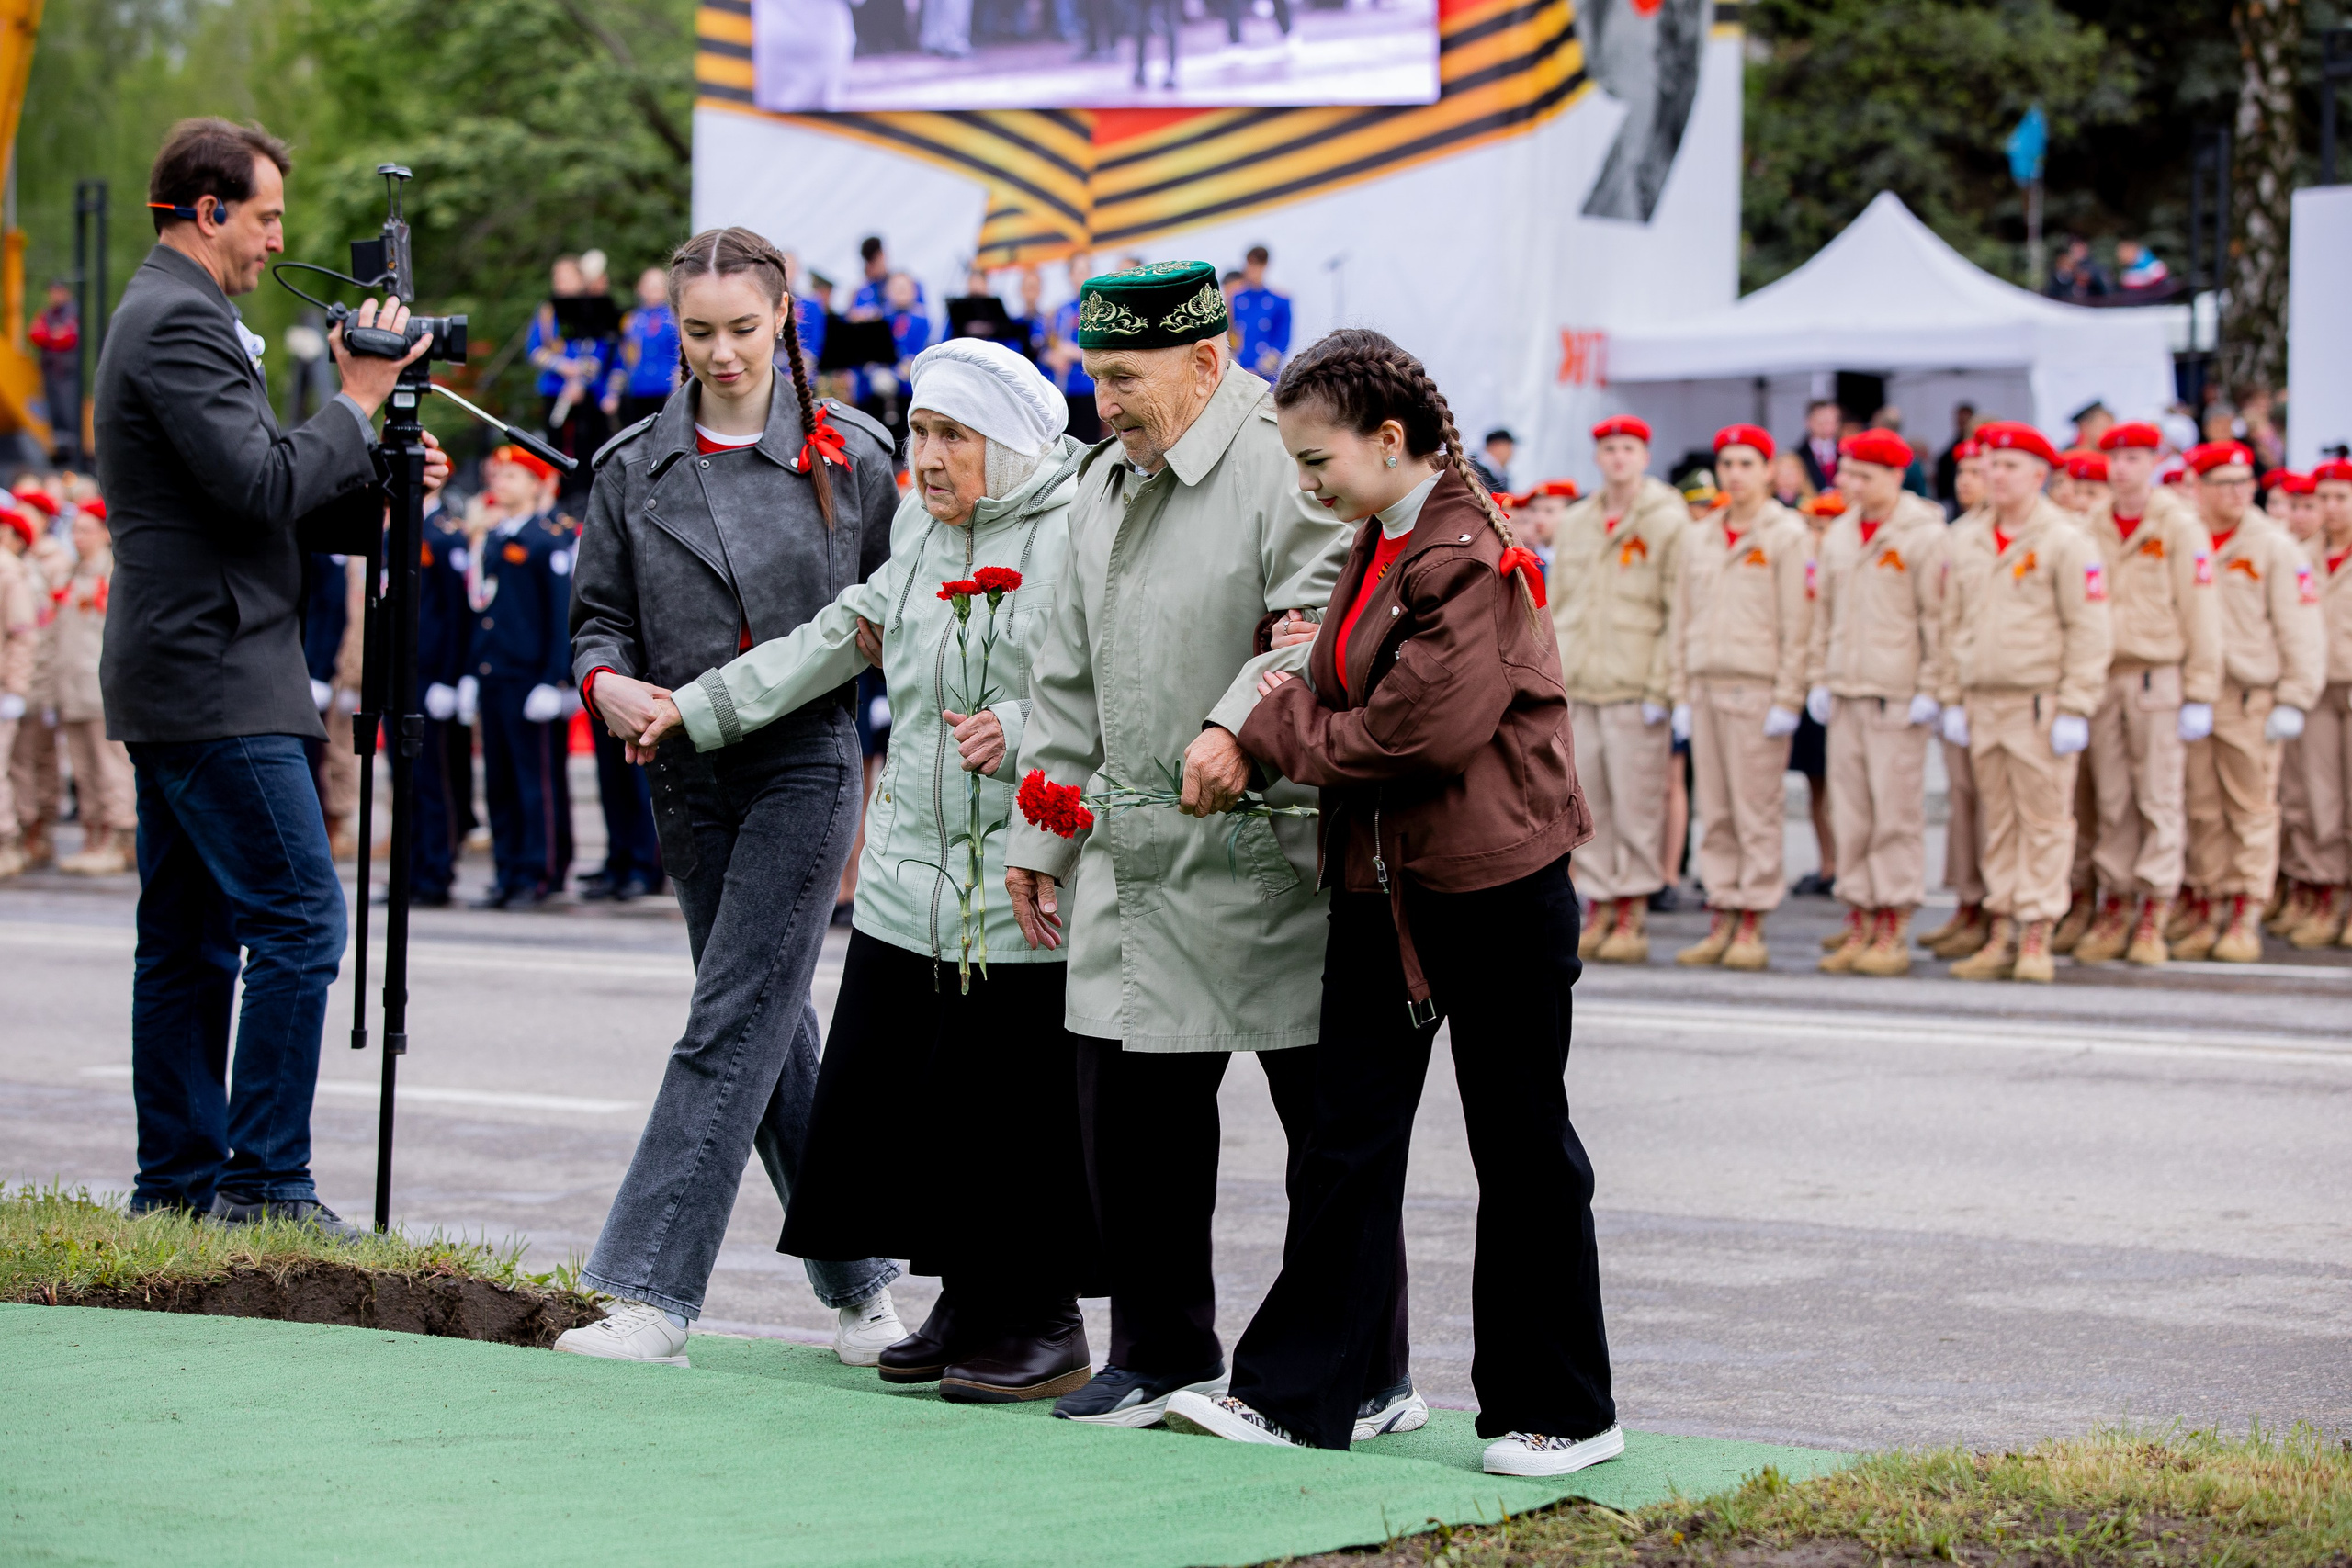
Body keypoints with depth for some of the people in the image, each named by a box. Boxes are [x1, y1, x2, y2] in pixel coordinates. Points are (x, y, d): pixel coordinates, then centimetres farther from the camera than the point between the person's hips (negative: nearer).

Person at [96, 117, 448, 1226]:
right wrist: (357, 402, -9)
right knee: (300, 918, -10)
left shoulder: (161, 314, 20)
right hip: (215, 679, -11)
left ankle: (180, 1183, 14)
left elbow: (247, 491, 21)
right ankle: (266, 1184, -9)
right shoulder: (181, 322, -14)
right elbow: (261, 487, -21)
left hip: (173, 680, 11)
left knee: (188, 941, 11)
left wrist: (376, 471, 9)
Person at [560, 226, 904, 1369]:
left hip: (807, 764, -4)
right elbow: (600, 615, 10)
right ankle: (859, 1281, 22)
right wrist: (608, 684, -10)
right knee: (774, 1030, 10)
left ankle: (651, 1296, -15)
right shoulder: (635, 468, 7)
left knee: (734, 1024, -11)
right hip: (688, 771, 4)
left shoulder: (848, 456, 1)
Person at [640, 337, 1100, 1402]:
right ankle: (966, 1302, 20)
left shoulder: (1078, 532, -9)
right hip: (914, 871, 7)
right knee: (881, 1091, 5)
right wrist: (702, 708, 25)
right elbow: (846, 636, 23)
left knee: (1020, 1107, -4)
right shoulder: (920, 526, 14)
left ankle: (1044, 1325, 10)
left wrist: (1026, 732, -21)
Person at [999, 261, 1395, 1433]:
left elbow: (1324, 623, -23)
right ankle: (1159, 1354, 23)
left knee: (1330, 1119, 2)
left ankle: (1369, 1376, 11)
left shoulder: (1286, 466, -11)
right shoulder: (1106, 483, 16)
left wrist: (1237, 727, -35)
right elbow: (1069, 678, 21)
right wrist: (1039, 833, 20)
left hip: (1272, 855, -8)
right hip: (1135, 857, 8)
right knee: (1128, 1111, 9)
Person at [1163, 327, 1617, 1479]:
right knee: (1347, 1143, 7)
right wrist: (1289, 718, -1)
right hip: (1381, 892, 9)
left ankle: (1561, 1413, 13)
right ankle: (1293, 1394, 11)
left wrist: (1278, 722, -11)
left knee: (1522, 1154, 3)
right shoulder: (1373, 549, 11)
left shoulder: (1471, 559, -18)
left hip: (1495, 895, -8)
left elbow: (1419, 734, -24)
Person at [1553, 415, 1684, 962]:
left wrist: (1660, 689, -11)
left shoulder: (1668, 524, -1)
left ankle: (1633, 919, 0)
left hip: (1636, 691, -5)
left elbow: (1678, 615, -5)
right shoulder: (1574, 524, 15)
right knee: (1588, 807, 5)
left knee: (1636, 808, -5)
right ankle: (1600, 912, 11)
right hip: (1580, 690, 5)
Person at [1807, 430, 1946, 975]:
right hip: (1845, 694, 6)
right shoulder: (1838, 534, 15)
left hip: (1898, 694, -6)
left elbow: (1937, 616, -7)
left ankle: (1894, 931, -1)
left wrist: (1929, 689, -11)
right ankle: (1859, 922, 11)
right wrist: (1818, 678, 14)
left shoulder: (1925, 535, -6)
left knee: (1896, 812, -4)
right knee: (1849, 810, 6)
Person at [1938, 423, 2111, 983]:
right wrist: (1951, 699, 11)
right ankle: (2001, 936, 11)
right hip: (1983, 702, 5)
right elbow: (1952, 626, 18)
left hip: (2039, 705, -5)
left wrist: (2075, 709, -12)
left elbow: (2090, 632, -7)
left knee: (2045, 822, -3)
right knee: (1997, 825, 7)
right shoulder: (1965, 544, 13)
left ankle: (2037, 940, -2)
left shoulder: (2066, 543, -4)